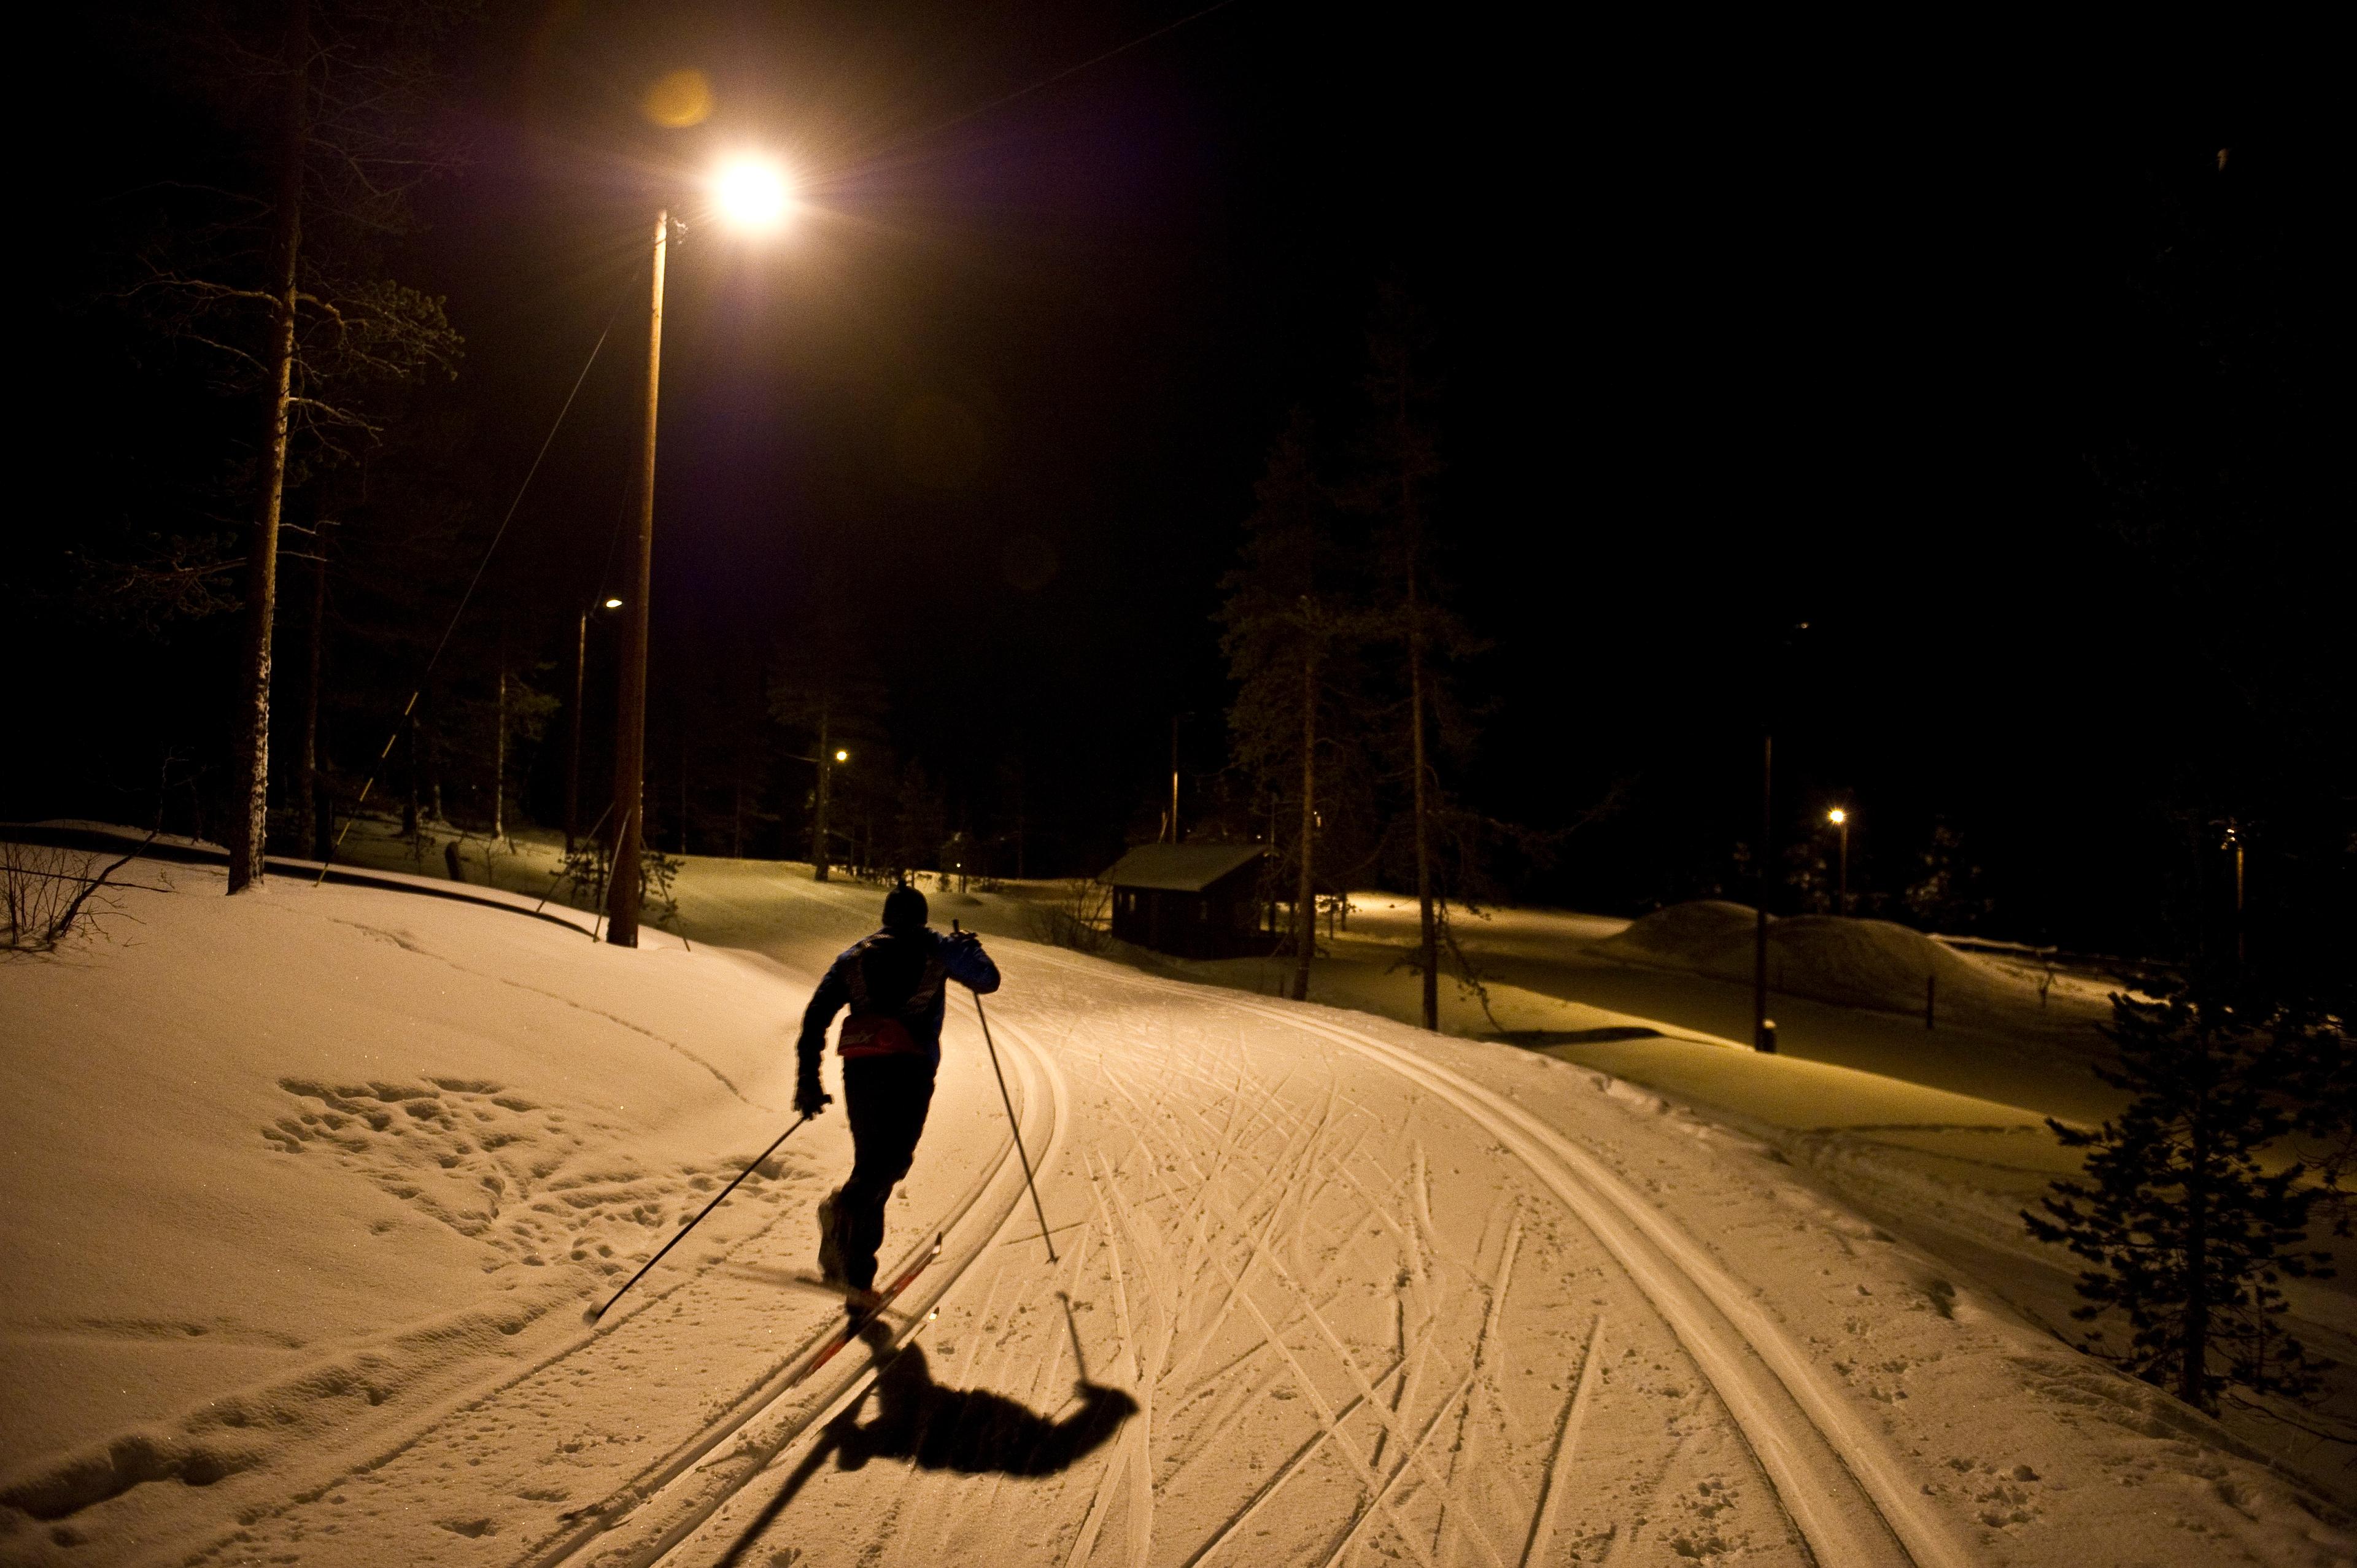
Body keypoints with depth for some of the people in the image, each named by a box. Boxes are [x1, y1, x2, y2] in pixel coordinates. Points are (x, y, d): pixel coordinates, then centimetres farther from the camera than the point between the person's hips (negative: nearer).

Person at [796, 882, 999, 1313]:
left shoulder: (854, 956, 19)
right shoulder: (936, 949, 11)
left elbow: (816, 1016, 12)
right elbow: (988, 980, 13)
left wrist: (809, 1080, 12)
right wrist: (971, 946, 34)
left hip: (860, 1065, 4)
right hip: (910, 1065, -4)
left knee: (870, 1161, 13)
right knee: (895, 1158, -5)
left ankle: (858, 1283, 7)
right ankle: (843, 1205, -37)